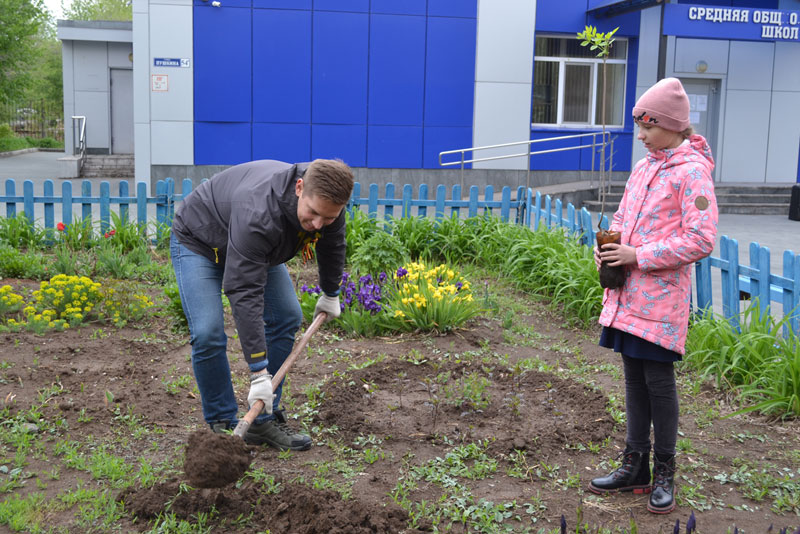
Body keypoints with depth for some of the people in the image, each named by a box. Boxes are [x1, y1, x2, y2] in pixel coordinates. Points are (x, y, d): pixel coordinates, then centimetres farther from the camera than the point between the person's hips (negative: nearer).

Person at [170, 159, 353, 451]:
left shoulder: (326, 201, -23)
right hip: (198, 241, -6)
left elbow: (332, 246, 1)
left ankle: (264, 421, 5)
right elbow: (244, 294, -44)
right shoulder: (258, 213, -45)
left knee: (287, 317, -4)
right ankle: (222, 424, 0)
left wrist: (331, 294, 16)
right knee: (208, 333, -20)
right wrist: (259, 373, -43)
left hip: (255, 245, 7)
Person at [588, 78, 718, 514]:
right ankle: (635, 468, 25)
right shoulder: (643, 167, 12)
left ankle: (664, 474, 17)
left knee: (658, 380, 1)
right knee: (634, 378, 13)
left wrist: (638, 256, -18)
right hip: (627, 293, 7)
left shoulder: (692, 172, -11)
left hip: (661, 297, -7)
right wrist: (608, 245, 1)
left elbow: (700, 241, -17)